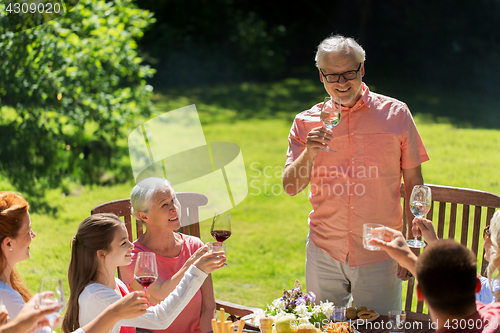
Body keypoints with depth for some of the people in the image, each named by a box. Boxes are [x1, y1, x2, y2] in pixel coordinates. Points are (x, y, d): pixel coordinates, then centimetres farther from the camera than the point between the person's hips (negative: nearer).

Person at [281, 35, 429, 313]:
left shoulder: (396, 113, 0)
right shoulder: (307, 122, 4)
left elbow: (414, 183, 3)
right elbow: (290, 187, 1)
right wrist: (309, 154, -18)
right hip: (325, 254, 2)